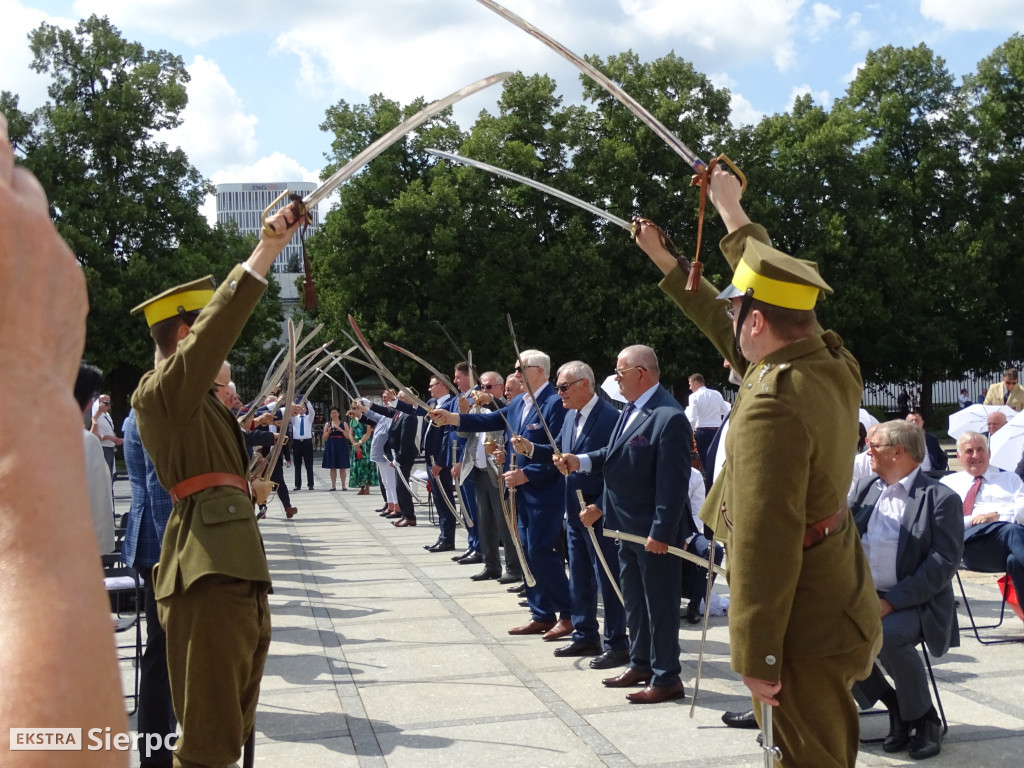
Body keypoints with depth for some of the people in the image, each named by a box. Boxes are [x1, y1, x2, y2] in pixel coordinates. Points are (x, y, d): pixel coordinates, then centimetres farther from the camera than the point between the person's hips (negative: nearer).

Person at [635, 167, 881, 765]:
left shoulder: (771, 409, -29)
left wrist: (756, 655, -21)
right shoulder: (837, 366, -2)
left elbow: (764, 545, -28)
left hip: (805, 633, -9)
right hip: (842, 610, 9)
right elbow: (776, 282, 16)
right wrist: (732, 211, 28)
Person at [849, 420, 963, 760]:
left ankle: (925, 719, -6)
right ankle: (895, 706, 3)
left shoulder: (941, 499, -5)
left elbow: (943, 563, -12)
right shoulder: (864, 488, 14)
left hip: (913, 602, -6)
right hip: (862, 598, 6)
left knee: (886, 635, -35)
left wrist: (892, 602, -20)